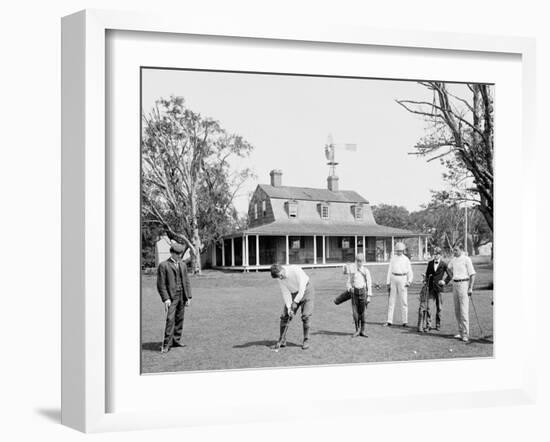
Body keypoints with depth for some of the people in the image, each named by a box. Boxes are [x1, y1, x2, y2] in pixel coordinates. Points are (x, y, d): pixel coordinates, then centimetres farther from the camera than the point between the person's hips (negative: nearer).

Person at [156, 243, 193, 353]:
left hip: (182, 296, 6)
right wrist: (165, 298, -14)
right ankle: (166, 344, -11)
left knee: (179, 319, 7)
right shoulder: (163, 265, -3)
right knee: (170, 319, -12)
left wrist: (189, 297, 8)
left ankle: (176, 340, 16)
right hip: (171, 296, -6)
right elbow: (161, 284, -6)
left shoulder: (183, 265, 15)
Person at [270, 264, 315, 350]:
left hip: (306, 290, -5)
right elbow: (285, 293, -10)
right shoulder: (280, 278, -13)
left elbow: (302, 288, -30)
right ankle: (282, 340, 5)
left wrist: (295, 302, -27)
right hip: (293, 293, 5)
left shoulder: (296, 270, -31)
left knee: (306, 315, -16)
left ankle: (306, 340, -7)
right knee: (285, 315, -4)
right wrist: (289, 307, -20)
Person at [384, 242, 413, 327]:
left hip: (402, 279, -2)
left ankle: (404, 321, 1)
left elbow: (409, 271, 8)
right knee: (391, 300, 2)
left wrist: (409, 281, -7)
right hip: (393, 279, 2)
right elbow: (389, 270, 10)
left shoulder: (406, 259, 7)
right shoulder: (393, 258, 11)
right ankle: (389, 321, 5)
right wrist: (388, 282, 4)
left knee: (403, 301, -3)